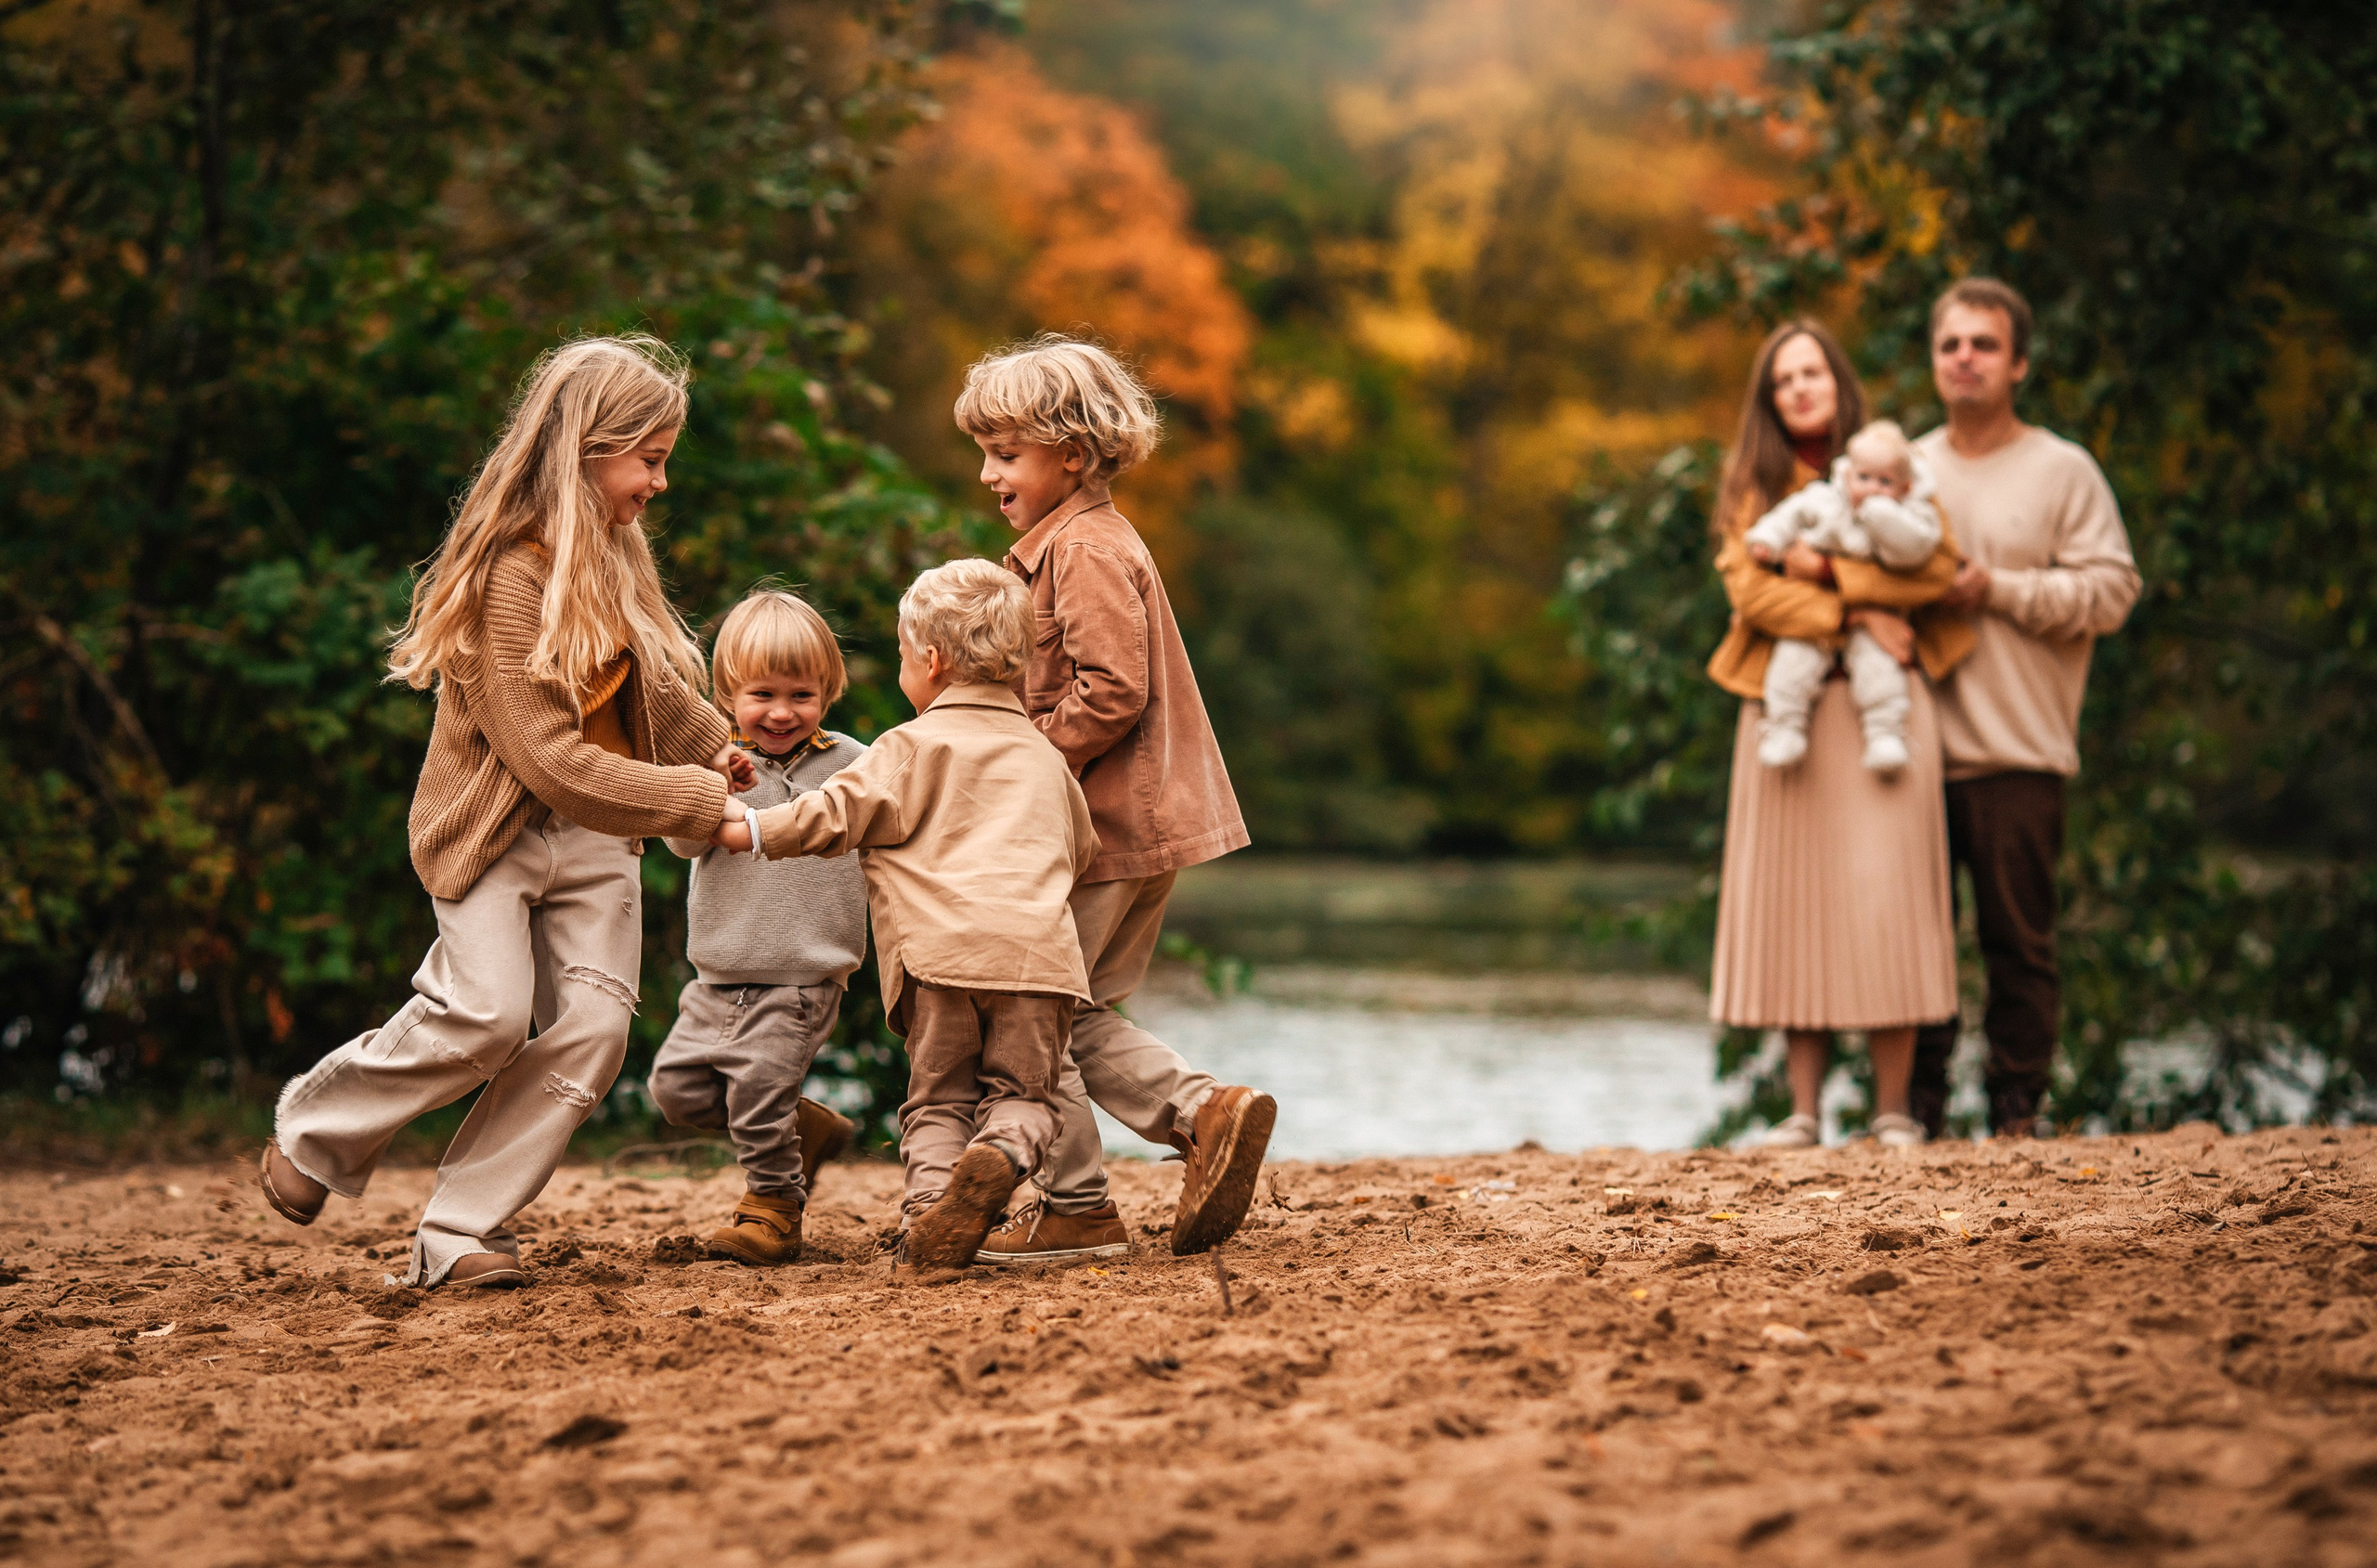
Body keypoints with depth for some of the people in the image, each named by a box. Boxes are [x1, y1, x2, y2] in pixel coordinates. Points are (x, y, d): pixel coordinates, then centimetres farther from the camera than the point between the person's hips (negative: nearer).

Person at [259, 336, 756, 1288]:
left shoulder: (612, 555, 7)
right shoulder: (510, 576, -21)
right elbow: (549, 760, -25)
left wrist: (711, 746, 18)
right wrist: (700, 804, -23)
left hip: (594, 832, 7)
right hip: (495, 826, -7)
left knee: (592, 1026, -8)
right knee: (487, 1012, -20)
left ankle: (459, 1233, -5)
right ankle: (315, 1132, 7)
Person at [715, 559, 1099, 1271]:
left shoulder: (912, 746, 7)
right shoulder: (1044, 757, 23)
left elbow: (837, 813, 1)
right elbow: (1083, 851, 34)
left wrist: (750, 831, 11)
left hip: (944, 948, -3)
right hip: (1041, 946, 3)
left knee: (938, 1097, 8)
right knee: (1023, 1090, 9)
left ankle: (930, 1208, -11)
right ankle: (1002, 1152, -22)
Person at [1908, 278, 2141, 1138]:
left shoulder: (2062, 471, 2)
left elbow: (2110, 590, -5)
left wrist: (1998, 590, -12)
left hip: (2018, 751, -3)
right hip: (1915, 744, 3)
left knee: (2018, 938, 0)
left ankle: (2017, 1110, 8)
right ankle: (1915, 1107, 13)